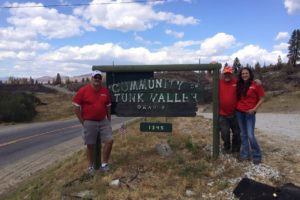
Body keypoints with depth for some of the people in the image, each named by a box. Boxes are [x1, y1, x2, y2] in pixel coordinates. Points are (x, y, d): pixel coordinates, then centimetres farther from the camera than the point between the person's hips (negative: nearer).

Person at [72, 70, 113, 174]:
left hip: (103, 121, 4)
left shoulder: (105, 91, 3)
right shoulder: (83, 90, -9)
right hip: (89, 123, -3)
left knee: (109, 141, -2)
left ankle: (104, 164, 13)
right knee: (90, 145, 7)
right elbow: (76, 107, -7)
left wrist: (109, 119, 9)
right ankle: (91, 166, 24)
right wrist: (83, 121, -8)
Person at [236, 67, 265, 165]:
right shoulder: (239, 84, 8)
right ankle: (245, 154, 20)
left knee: (250, 135, -8)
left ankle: (257, 156, 9)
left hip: (249, 113, -5)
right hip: (239, 112, 5)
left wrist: (254, 109, -12)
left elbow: (261, 99, -4)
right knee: (243, 134, 11)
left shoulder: (256, 85, -6)